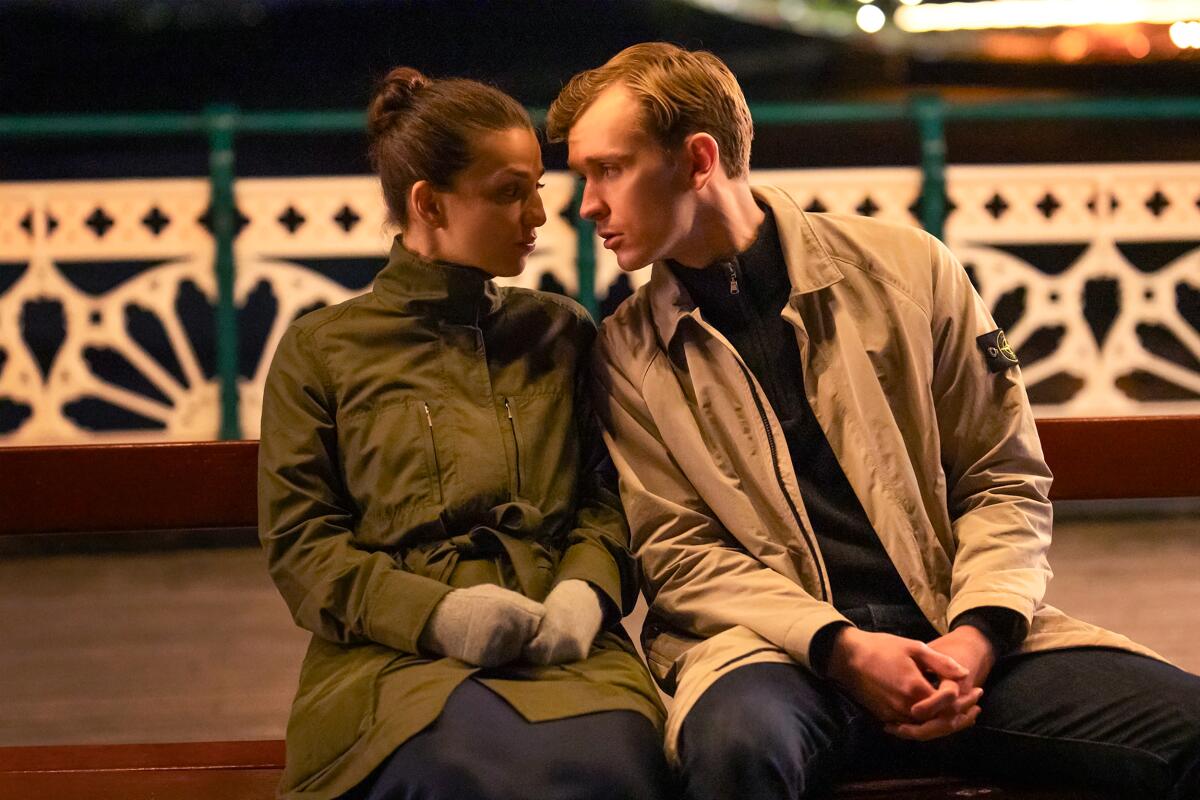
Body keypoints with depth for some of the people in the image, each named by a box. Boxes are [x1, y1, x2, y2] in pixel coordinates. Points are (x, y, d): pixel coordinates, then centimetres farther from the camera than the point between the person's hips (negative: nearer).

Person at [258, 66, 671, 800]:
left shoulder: (562, 333, 21)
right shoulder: (321, 349, 12)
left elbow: (605, 492, 17)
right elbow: (300, 542, 6)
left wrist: (586, 587, -7)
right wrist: (434, 611, -12)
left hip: (563, 649, 2)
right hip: (399, 651, -2)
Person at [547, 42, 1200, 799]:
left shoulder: (904, 267, 7)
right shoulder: (626, 356, 6)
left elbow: (1005, 479, 8)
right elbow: (679, 552, 1)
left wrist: (977, 631, -9)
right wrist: (841, 648, -14)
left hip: (954, 633, 1)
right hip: (778, 643, -1)